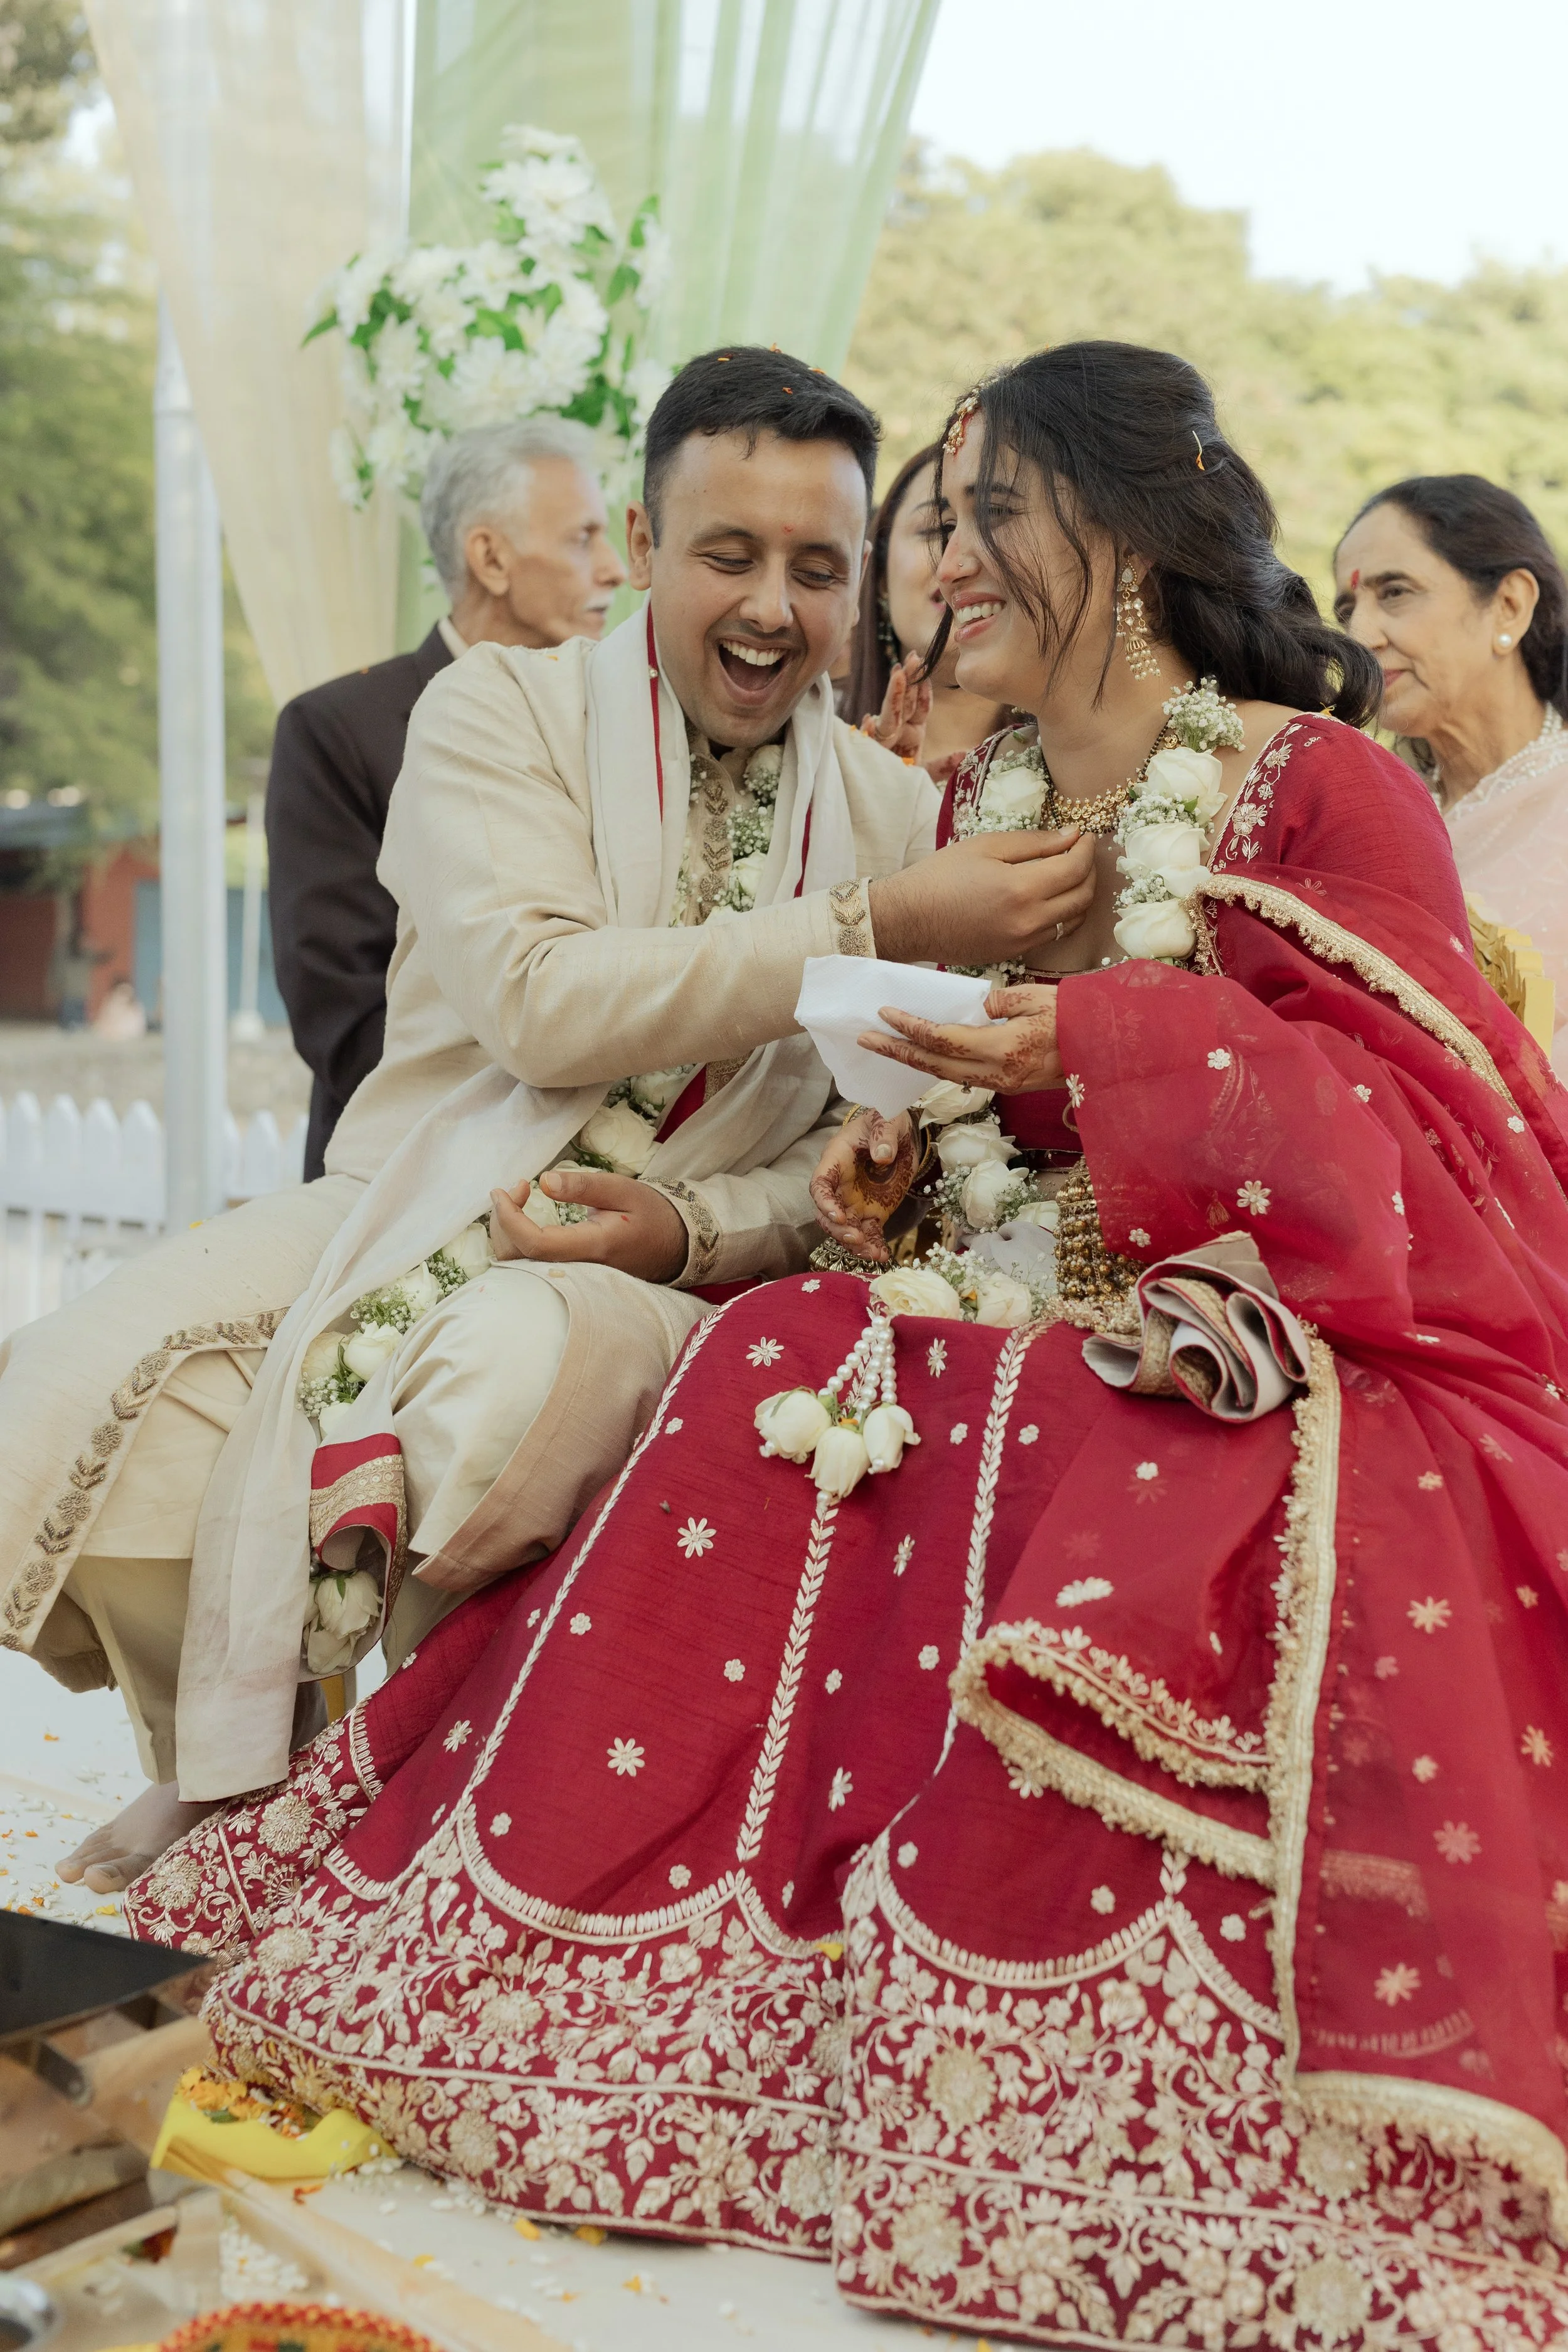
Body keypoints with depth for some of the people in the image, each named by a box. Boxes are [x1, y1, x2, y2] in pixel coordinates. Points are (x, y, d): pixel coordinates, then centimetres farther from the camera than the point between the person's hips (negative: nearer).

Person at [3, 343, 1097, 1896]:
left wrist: (695, 1225, -15)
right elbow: (537, 998, -17)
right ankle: (218, 1770, 10)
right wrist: (871, 929, -21)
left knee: (514, 1378, -36)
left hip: (658, 1272, 0)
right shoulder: (499, 708, 0)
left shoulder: (895, 813, 8)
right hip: (409, 1208, 0)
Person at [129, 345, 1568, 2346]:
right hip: (1046, 1333, 6)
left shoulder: (1324, 787, -6)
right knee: (780, 1379, -18)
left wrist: (1108, 1047, -18)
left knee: (1081, 1498, -36)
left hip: (1296, 1356, -6)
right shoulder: (990, 809, 14)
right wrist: (906, 1149, -3)